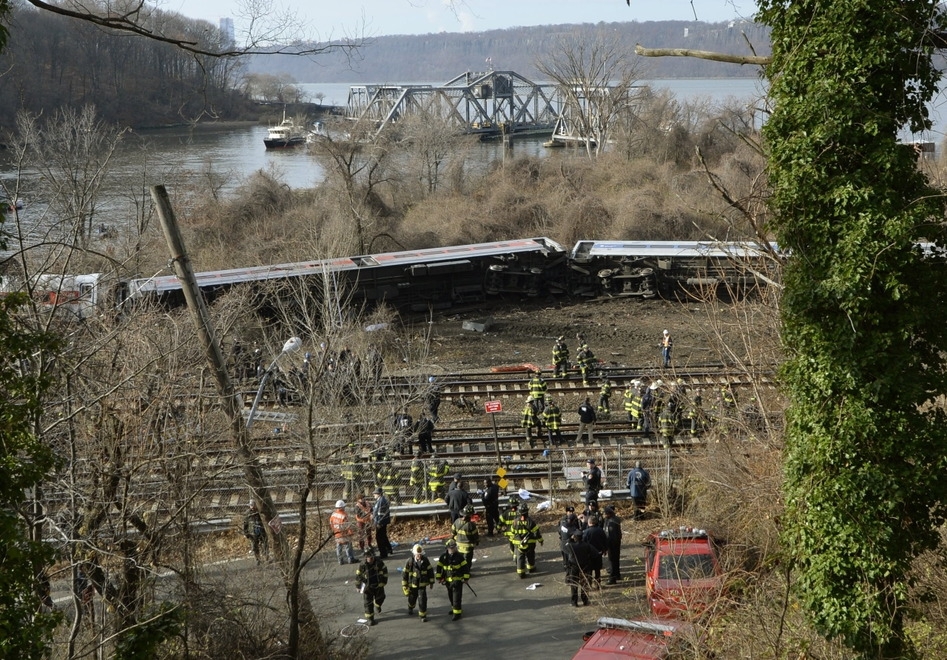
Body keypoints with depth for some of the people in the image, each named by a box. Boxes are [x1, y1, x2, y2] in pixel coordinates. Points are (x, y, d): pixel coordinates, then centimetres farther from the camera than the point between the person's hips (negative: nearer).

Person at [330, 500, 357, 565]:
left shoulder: (333, 514, -1)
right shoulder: (344, 515, -22)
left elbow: (331, 523, 9)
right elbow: (348, 525, -18)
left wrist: (333, 531, 21)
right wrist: (350, 533, -7)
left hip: (337, 535, 6)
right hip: (344, 534, -6)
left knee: (339, 547, 12)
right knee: (347, 546, 5)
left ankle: (340, 560, 16)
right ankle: (350, 559, 11)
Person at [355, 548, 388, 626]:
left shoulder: (379, 563, -13)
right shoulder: (362, 566, -19)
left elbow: (384, 572, 1)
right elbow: (358, 576, -8)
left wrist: (383, 582, 2)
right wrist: (358, 587, -1)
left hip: (378, 585, 2)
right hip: (367, 587, -2)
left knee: (380, 598, 21)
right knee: (368, 603, 1)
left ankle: (377, 605, 56)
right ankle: (370, 618, 13)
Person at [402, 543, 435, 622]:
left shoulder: (425, 560, -12)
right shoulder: (410, 561, -17)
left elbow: (430, 570, 2)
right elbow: (404, 573, -10)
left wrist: (431, 581, 7)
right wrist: (404, 585, -9)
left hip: (422, 584, 0)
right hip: (412, 584, 0)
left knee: (422, 599, -9)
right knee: (412, 598, 19)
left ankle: (423, 615, 4)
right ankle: (410, 608, 50)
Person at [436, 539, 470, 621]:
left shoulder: (459, 556, -10)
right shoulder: (443, 557, -2)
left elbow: (465, 567, -6)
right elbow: (439, 567, 4)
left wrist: (466, 578, -8)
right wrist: (438, 577, 0)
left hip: (458, 580, -4)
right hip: (448, 580, 4)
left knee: (457, 596, -6)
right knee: (450, 596, 18)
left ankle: (457, 613, -2)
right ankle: (454, 608, 38)